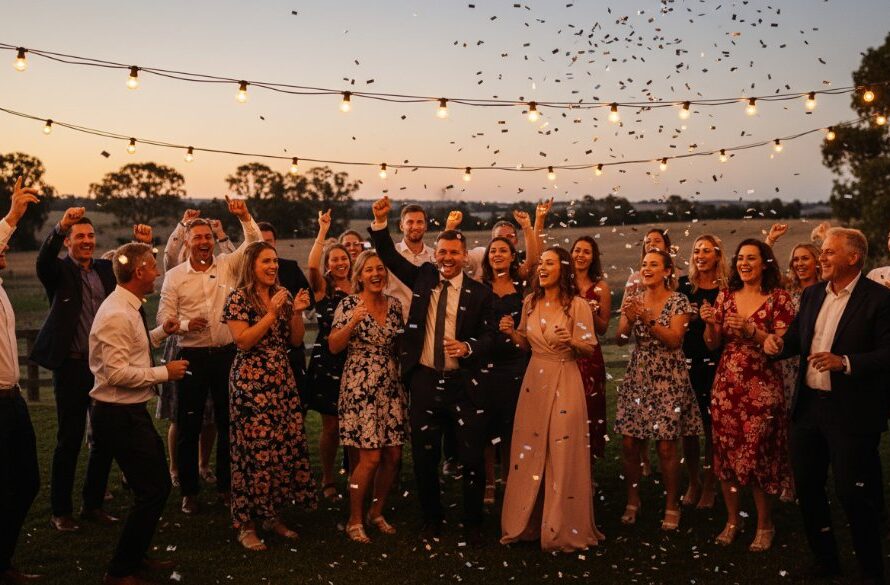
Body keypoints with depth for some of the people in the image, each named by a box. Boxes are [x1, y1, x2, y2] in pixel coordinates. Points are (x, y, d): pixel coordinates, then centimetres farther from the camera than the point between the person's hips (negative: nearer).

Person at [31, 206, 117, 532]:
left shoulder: (107, 270, 11)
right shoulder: (59, 271, -2)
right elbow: (43, 260, -23)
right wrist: (60, 227, -38)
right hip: (72, 366, -4)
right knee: (69, 440, 3)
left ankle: (93, 504, 26)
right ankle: (61, 511, 17)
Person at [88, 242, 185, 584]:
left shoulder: (131, 309, 9)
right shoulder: (116, 315, -21)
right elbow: (117, 373, -25)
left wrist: (161, 333, 11)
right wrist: (164, 372, -18)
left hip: (132, 412, 10)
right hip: (120, 415, -10)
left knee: (157, 486, 18)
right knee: (152, 491, -5)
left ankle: (135, 556, 34)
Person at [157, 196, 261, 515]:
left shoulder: (228, 265, 4)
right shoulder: (174, 276, 1)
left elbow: (254, 244, -3)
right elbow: (164, 318, 1)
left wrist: (245, 218, -18)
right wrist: (186, 325, -18)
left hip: (227, 353, 2)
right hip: (193, 355, -1)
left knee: (228, 421, 10)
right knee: (189, 425, 5)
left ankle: (226, 485, 25)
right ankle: (189, 491, 18)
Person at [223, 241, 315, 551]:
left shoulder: (283, 294, 11)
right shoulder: (238, 298, -6)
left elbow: (295, 340, 12)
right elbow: (243, 341, -15)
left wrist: (297, 312, -4)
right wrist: (272, 313, -17)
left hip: (282, 379, 6)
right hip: (251, 381, -6)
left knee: (287, 446, 5)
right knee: (255, 449, -4)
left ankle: (272, 514, 21)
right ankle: (246, 523, 9)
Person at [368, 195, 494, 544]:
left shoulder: (479, 293, 0)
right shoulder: (423, 277, 7)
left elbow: (488, 335, -1)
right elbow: (389, 256, 6)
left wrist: (468, 347, -21)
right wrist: (380, 222, -8)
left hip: (462, 384, -2)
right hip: (424, 381, 2)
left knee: (472, 458, 2)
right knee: (424, 457, 11)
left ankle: (472, 524, 20)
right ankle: (432, 520, 29)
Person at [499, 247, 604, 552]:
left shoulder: (577, 304, -9)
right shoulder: (530, 302, 6)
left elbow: (590, 347, -6)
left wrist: (571, 341, -25)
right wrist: (511, 332, -5)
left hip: (564, 381, -5)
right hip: (534, 379, 5)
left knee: (562, 453, 0)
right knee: (529, 450, 9)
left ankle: (562, 527, 16)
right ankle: (527, 521, 24)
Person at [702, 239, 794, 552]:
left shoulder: (778, 298, -3)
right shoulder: (726, 295, 9)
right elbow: (713, 344, 9)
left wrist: (750, 330, -20)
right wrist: (710, 323, -10)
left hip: (762, 387, -4)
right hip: (726, 385, 4)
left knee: (759, 454, -2)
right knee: (726, 452, 7)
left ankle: (764, 525, 16)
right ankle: (732, 520, 24)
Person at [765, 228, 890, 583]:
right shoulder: (812, 295, 10)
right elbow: (796, 338, 12)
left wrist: (845, 363, -28)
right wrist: (778, 344, -9)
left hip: (851, 413, -6)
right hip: (808, 406, 7)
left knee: (854, 495, 1)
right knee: (807, 487, 14)